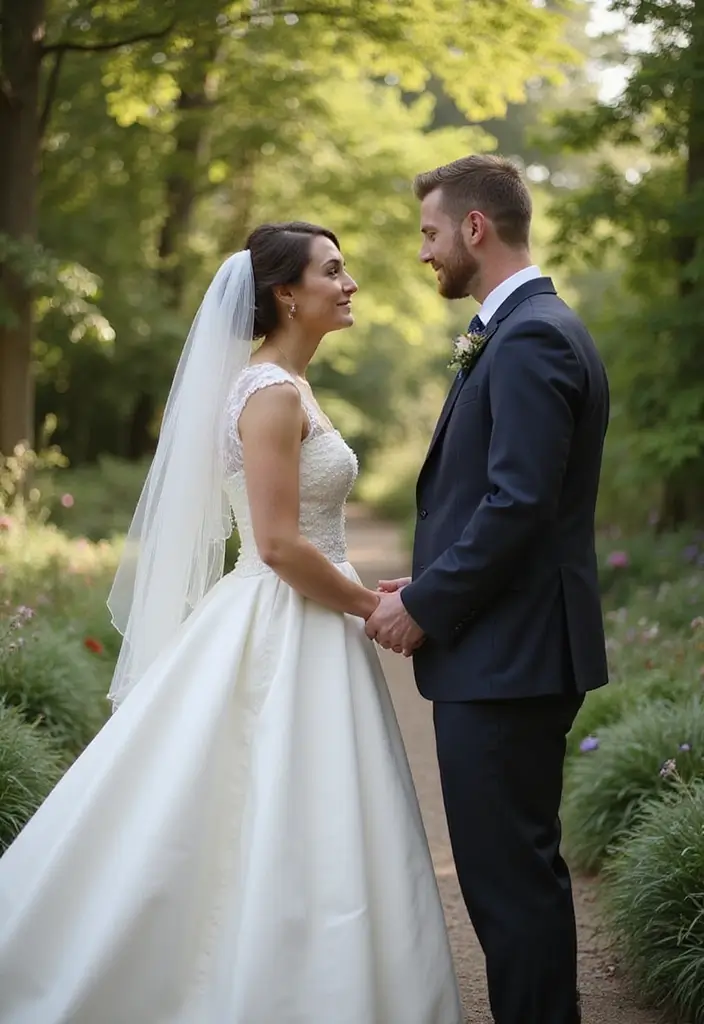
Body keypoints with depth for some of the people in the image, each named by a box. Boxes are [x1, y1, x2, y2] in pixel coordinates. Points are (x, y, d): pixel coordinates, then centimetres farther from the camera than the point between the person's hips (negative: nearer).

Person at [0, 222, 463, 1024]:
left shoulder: (283, 388, 14)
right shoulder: (272, 394, -16)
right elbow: (280, 545, -21)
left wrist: (358, 595, 12)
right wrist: (371, 606, -11)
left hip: (299, 625, 10)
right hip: (285, 638, -10)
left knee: (260, 836, 13)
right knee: (283, 838, -3)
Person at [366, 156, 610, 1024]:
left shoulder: (529, 338, -16)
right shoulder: (527, 328, 17)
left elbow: (519, 503, -23)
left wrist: (425, 607, -14)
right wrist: (432, 586, 12)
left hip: (507, 657, -11)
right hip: (511, 647, 11)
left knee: (510, 873, -4)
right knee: (513, 867, 17)